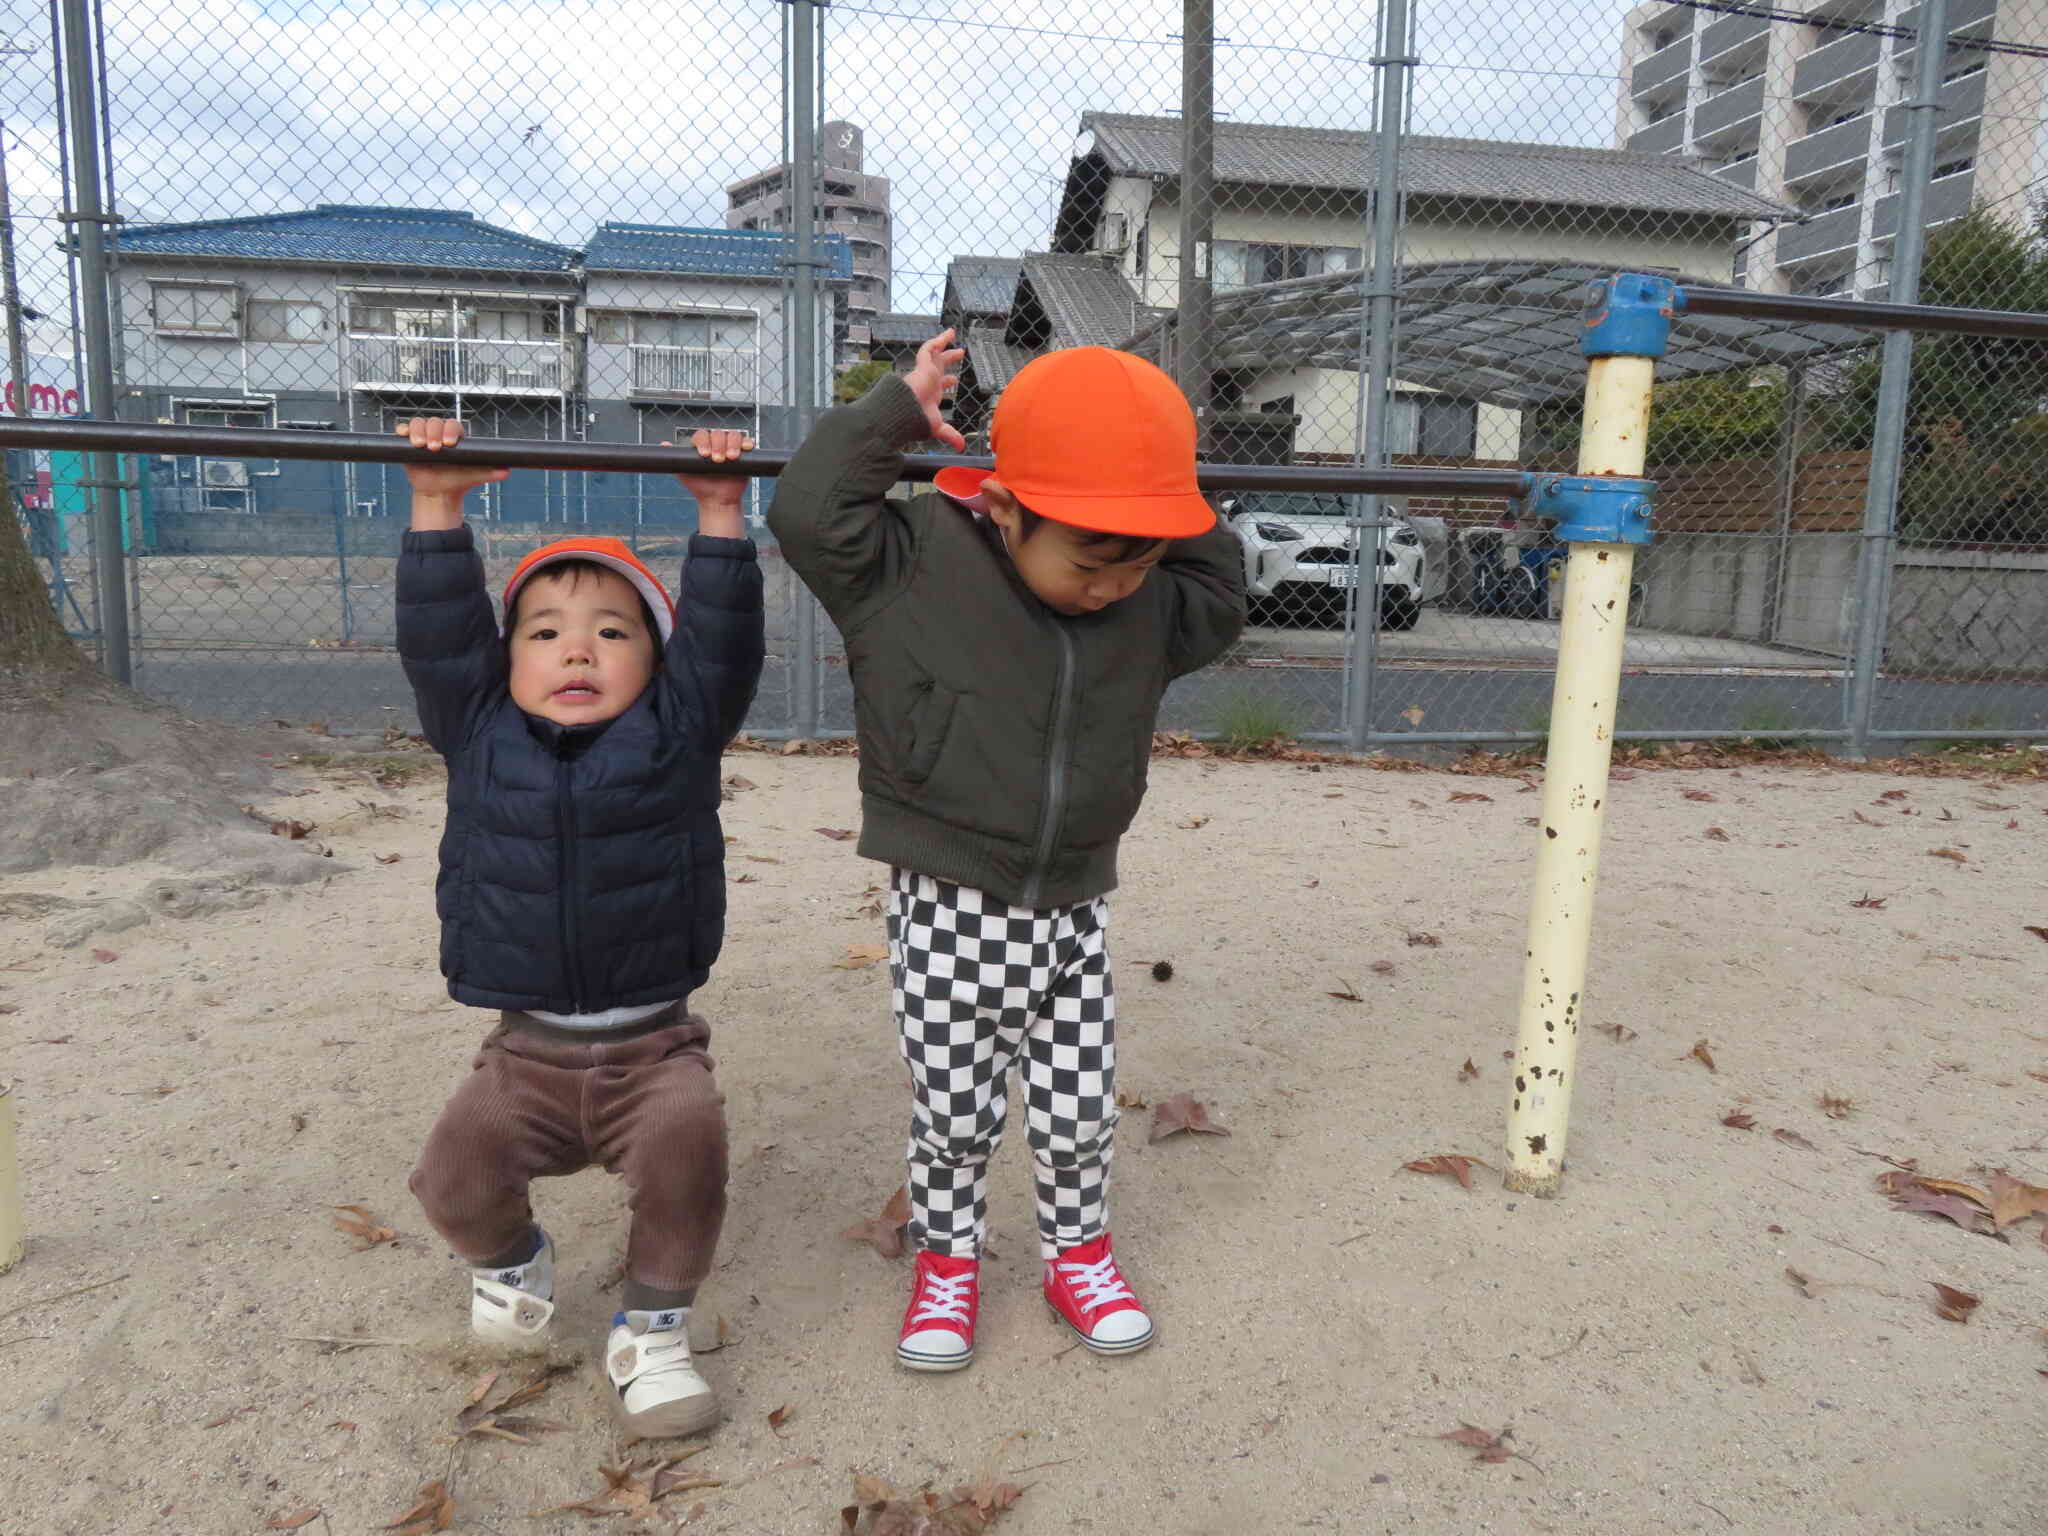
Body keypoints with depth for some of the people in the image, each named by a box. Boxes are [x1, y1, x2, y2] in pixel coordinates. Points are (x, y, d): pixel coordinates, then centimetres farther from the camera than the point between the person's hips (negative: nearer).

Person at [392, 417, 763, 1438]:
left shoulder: (678, 732, 0)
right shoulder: (479, 734, 4)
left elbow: (722, 641, -7)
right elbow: (437, 635, -1)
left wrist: (718, 512, -9)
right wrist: (437, 507, -4)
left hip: (653, 1045, -1)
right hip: (528, 1049, 2)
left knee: (687, 1140, -28)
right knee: (455, 1173, -18)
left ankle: (653, 1326, 0)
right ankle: (513, 1260, 20)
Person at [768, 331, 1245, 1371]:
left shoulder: (1147, 606, 0)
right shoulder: (913, 570, -15)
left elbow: (1217, 603, 17)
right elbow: (808, 513, -24)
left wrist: (1174, 510, 4)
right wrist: (898, 410, -15)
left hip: (1076, 906, 4)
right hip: (951, 909, -3)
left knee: (1078, 1109, 13)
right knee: (950, 1109, 9)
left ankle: (1078, 1251, 38)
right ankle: (946, 1259, 34)